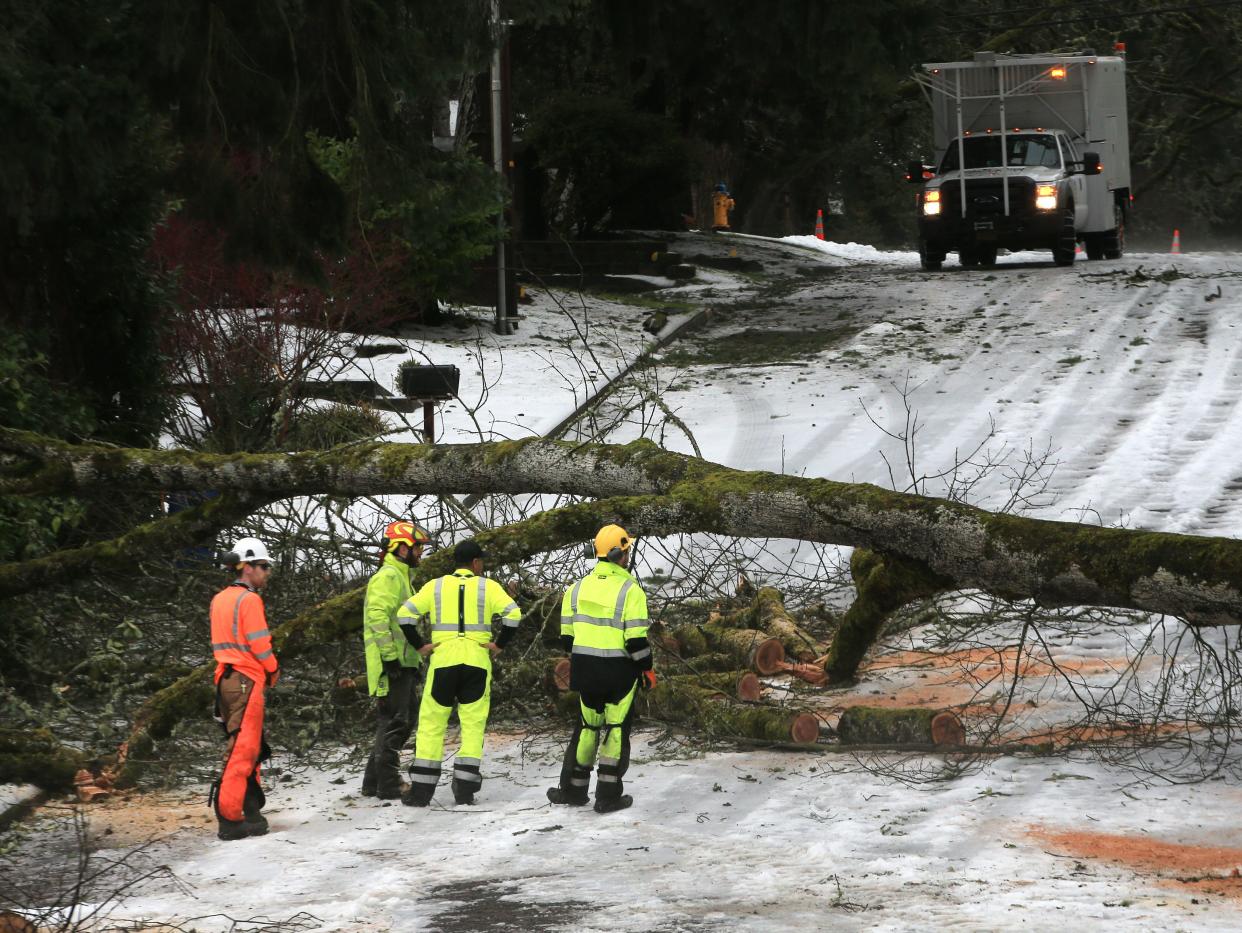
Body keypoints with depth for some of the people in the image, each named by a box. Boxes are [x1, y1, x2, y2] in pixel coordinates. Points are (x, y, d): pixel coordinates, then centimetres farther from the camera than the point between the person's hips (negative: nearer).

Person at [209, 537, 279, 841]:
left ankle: (251, 807, 23)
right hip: (247, 680, -9)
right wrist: (273, 670, 4)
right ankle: (229, 818, -12)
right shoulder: (249, 600, -12)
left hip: (225, 678, 9)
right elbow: (260, 644, -14)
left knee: (249, 746, 18)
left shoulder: (219, 599, 15)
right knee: (243, 749, -8)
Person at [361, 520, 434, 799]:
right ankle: (388, 783, -5)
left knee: (406, 718, 15)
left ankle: (375, 781, 19)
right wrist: (389, 656, -25)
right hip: (393, 665, -11)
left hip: (403, 663, 11)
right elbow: (378, 616, -22)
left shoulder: (399, 576, 23)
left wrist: (415, 658, 25)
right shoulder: (388, 576, -11)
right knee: (394, 721, -8)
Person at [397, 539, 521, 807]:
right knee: (473, 724, 7)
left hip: (443, 661, 0)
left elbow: (405, 614, -3)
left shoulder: (435, 586, 6)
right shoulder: (488, 586, 3)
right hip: (477, 663, 0)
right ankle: (465, 787, 1)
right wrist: (499, 644, -1)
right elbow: (513, 614, -9)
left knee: (432, 723, 6)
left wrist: (419, 645, 3)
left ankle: (422, 788, 2)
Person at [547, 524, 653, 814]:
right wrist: (647, 669, -2)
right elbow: (637, 639, -16)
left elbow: (567, 636, 8)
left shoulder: (577, 588, 3)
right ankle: (608, 795, 6)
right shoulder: (630, 590, -14)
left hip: (585, 669, 5)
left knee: (587, 725, 17)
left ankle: (574, 789, 20)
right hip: (619, 670, -5)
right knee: (616, 729, 5)